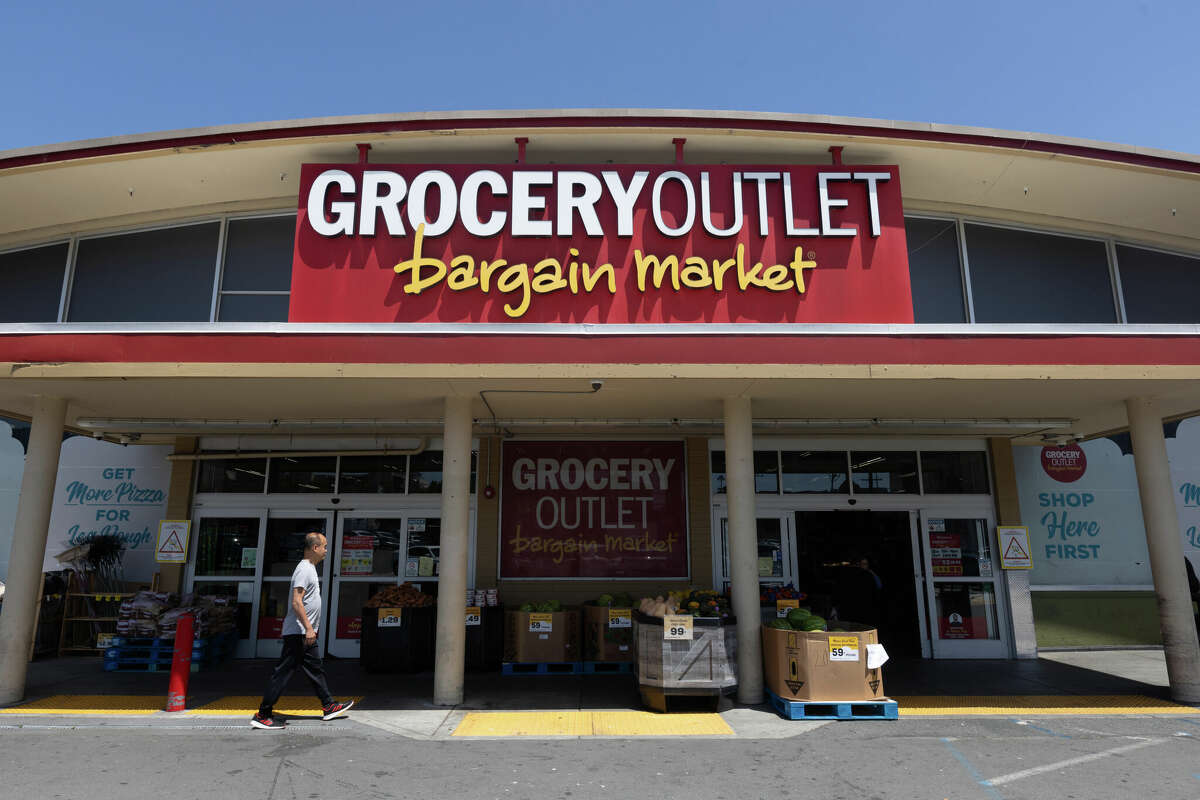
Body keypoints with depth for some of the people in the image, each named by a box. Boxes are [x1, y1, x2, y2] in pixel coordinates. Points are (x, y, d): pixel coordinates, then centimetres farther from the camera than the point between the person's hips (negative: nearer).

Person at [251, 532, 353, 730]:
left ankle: (329, 707, 22)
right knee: (283, 673, -5)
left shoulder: (309, 568, 15)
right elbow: (296, 602, -23)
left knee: (316, 669, 14)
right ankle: (262, 715, 2)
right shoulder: (304, 569, -16)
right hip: (298, 633, -11)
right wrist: (309, 628, -25)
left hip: (304, 634, 11)